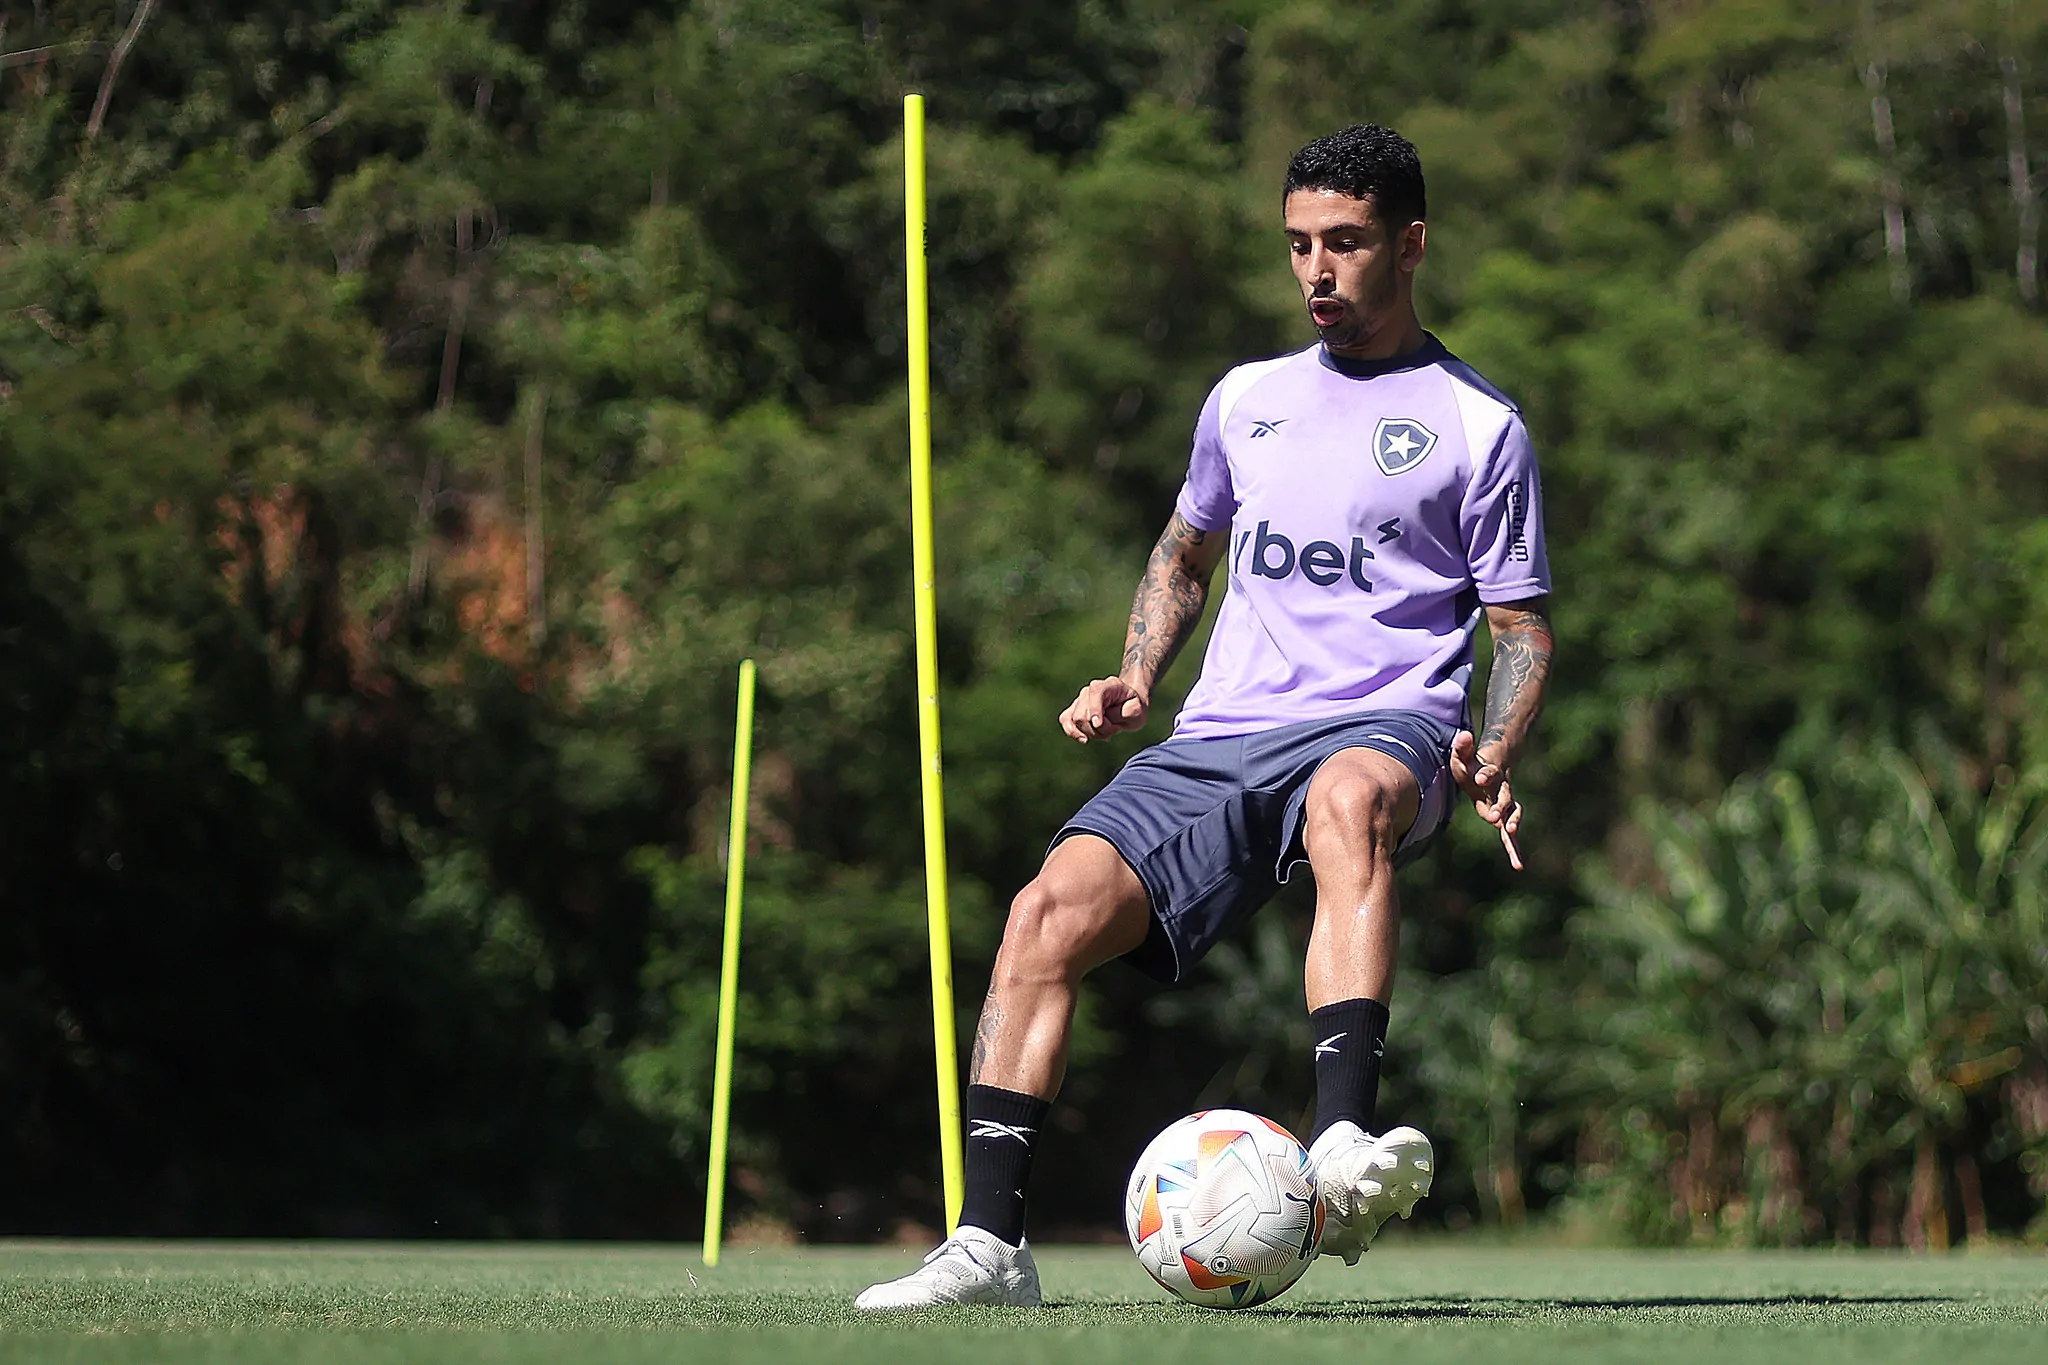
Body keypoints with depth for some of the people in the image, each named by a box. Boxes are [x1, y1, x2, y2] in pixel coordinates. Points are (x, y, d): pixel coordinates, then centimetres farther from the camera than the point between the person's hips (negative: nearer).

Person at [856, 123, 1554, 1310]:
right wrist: (1135, 679, 16)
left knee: (1348, 798, -42)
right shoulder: (1247, 400, 21)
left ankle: (1346, 1148, -56)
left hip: (1383, 726, -5)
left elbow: (1523, 630, 7)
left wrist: (1494, 756, -13)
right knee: (1053, 906, -20)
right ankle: (991, 1243, -22)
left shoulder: (1480, 428, 7)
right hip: (1221, 737, 5)